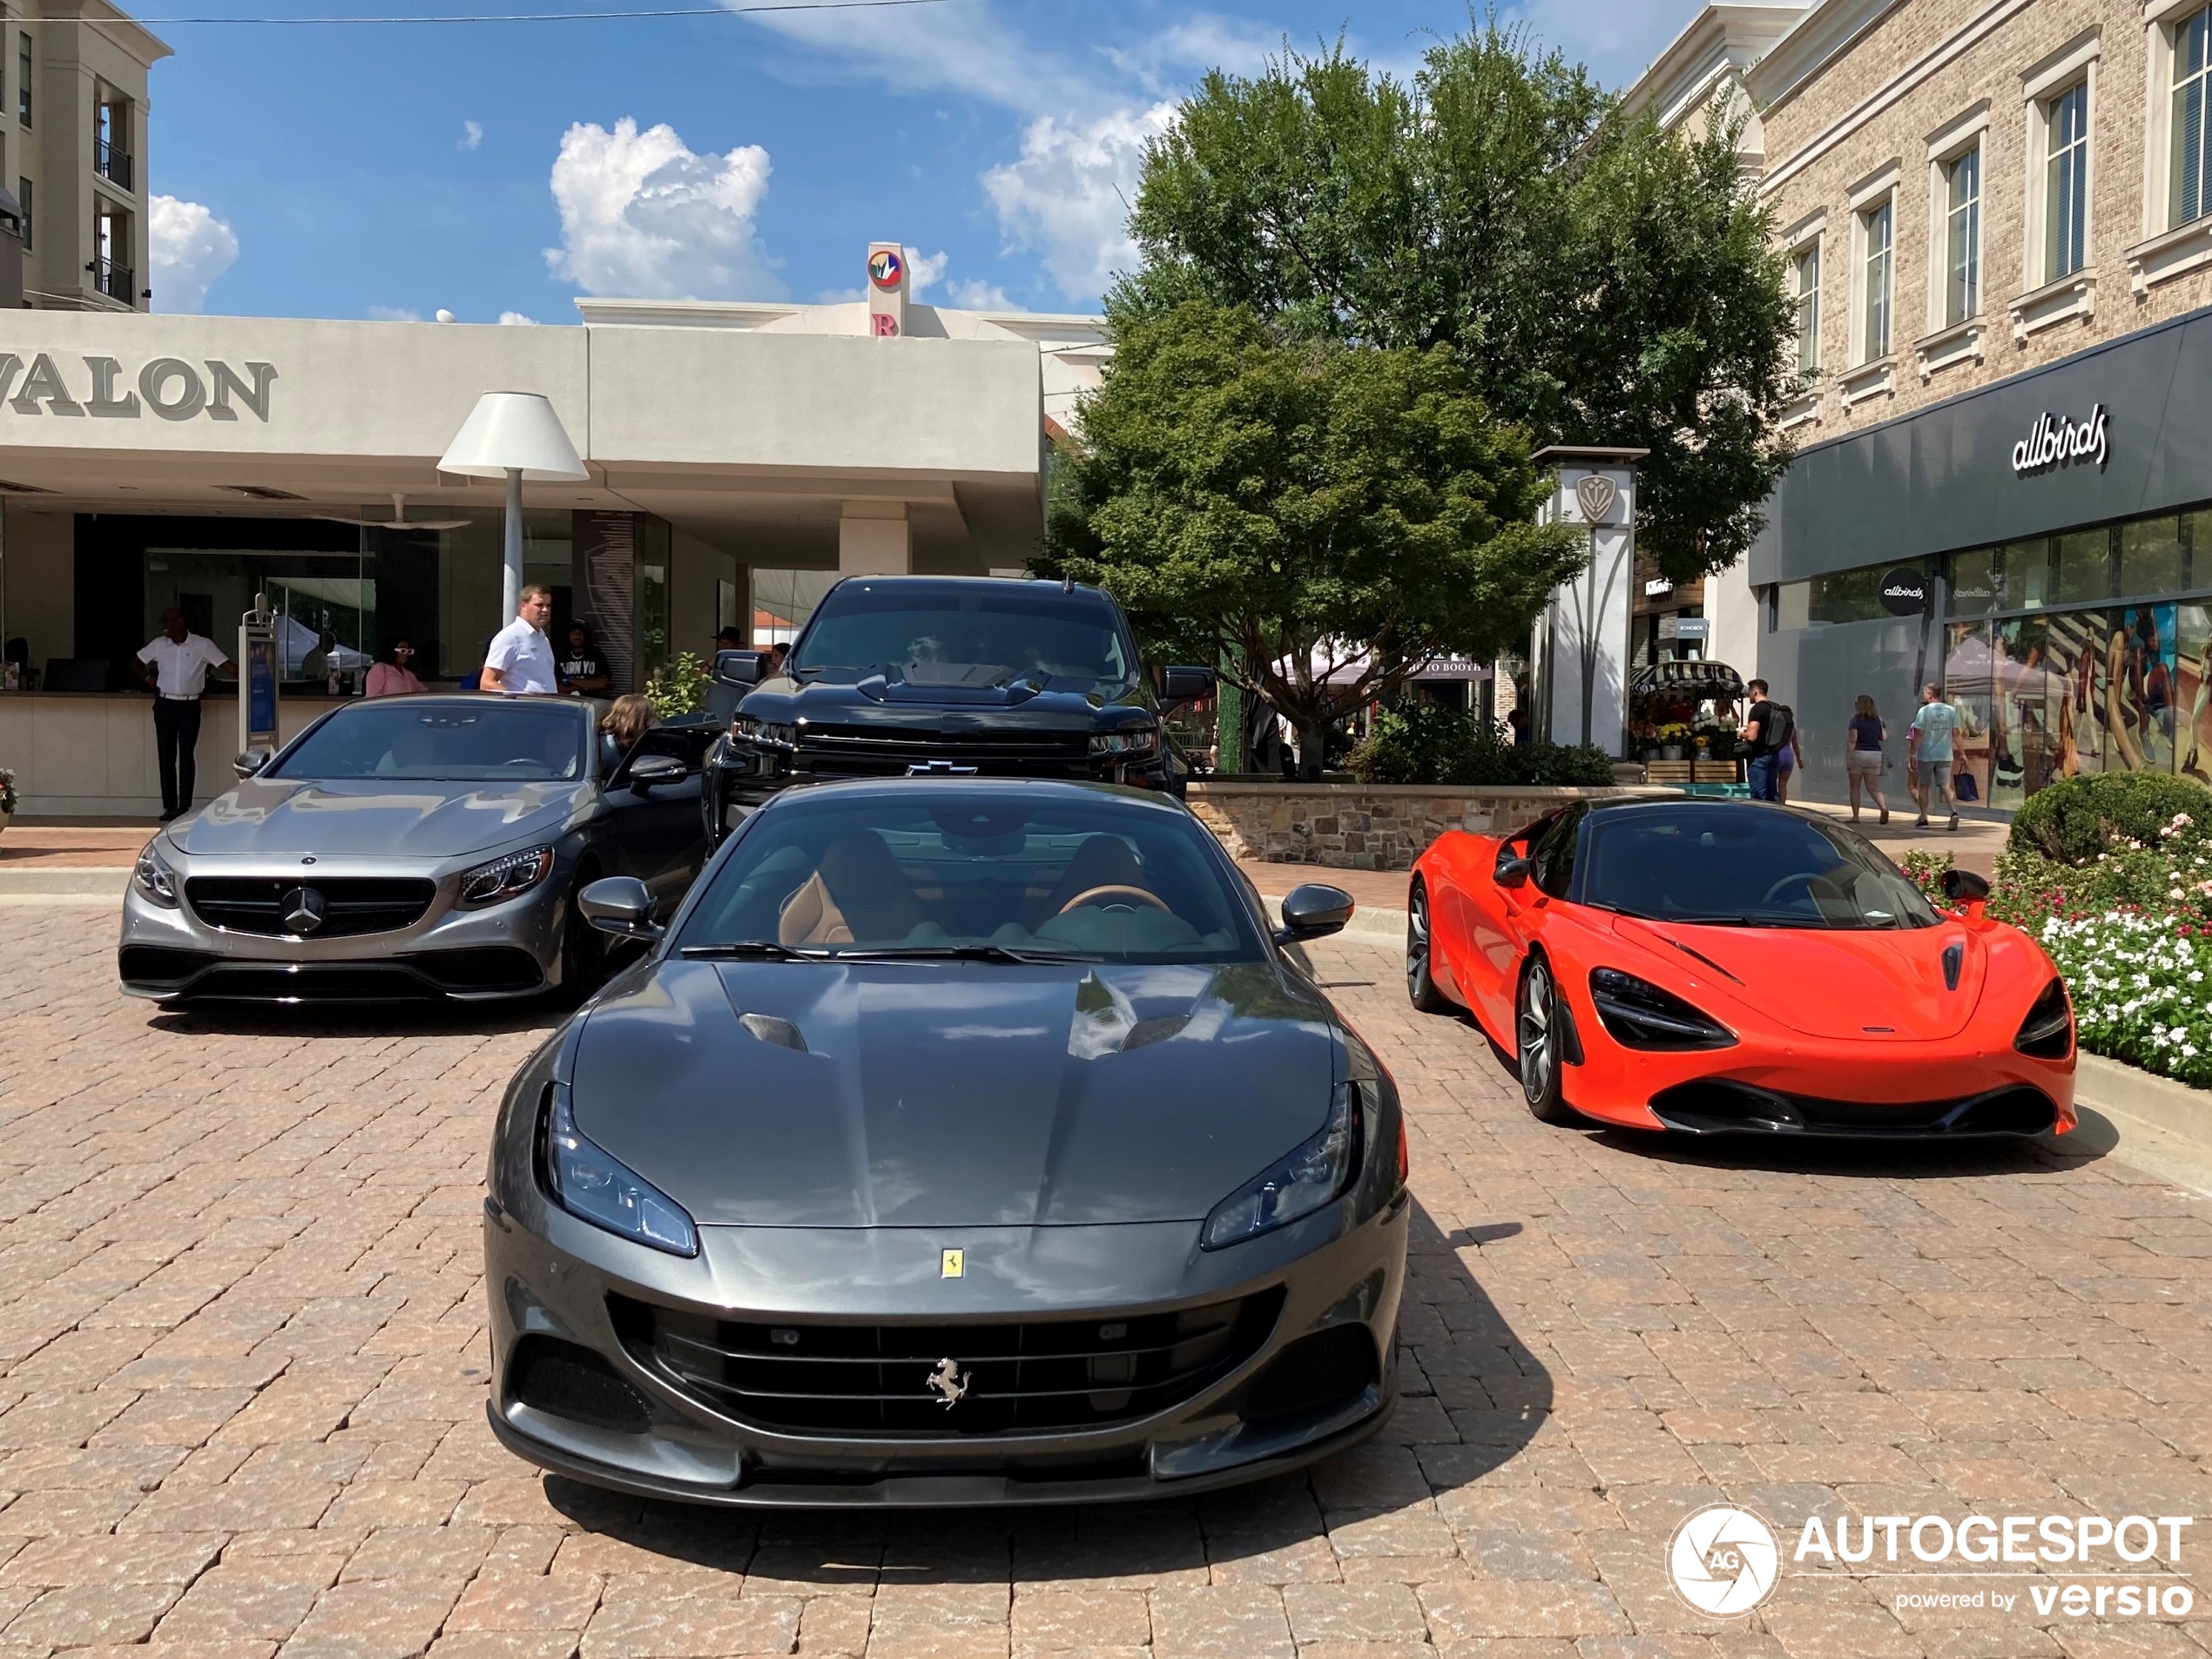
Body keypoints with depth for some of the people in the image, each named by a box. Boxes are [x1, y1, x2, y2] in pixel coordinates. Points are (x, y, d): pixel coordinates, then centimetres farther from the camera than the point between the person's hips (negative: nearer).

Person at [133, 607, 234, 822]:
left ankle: (185, 807, 3)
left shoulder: (203, 645, -5)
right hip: (165, 705, 3)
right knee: (166, 756, 4)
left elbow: (226, 666, -8)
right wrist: (148, 678, 5)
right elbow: (136, 661, 19)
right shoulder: (158, 645, 5)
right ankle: (170, 806, 9)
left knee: (186, 757, -1)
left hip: (189, 707, -3)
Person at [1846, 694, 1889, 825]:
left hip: (1858, 754, -4)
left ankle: (1855, 816, 6)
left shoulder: (1856, 720, -7)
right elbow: (1885, 737, 8)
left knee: (1855, 788, 7)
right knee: (1873, 788, 7)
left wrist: (1847, 759, -12)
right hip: (1875, 754, 4)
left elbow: (1852, 741, -13)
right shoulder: (1878, 720, 7)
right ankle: (1884, 807, -18)